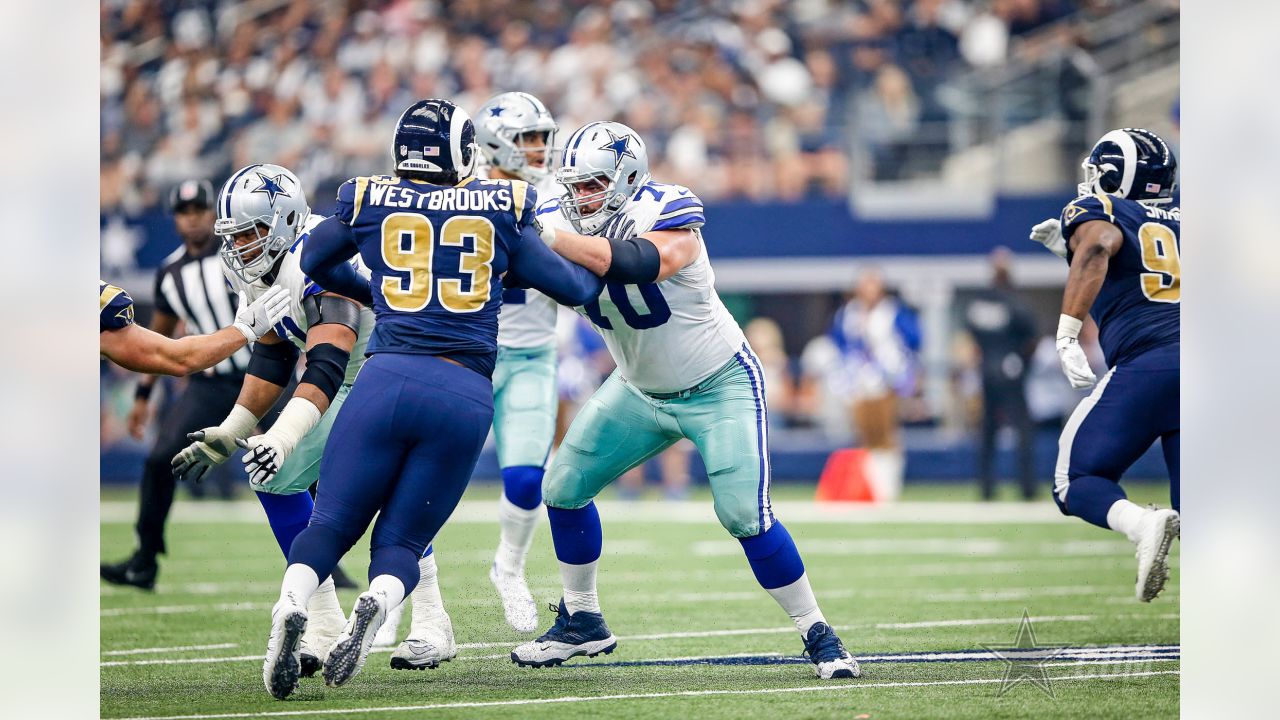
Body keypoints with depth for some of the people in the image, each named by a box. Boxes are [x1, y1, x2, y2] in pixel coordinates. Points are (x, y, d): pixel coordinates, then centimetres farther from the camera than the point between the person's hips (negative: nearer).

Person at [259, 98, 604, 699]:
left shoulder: (368, 201, 12)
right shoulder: (502, 209, 10)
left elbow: (314, 261, 32)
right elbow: (574, 289, 17)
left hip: (389, 378, 0)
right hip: (467, 395, 0)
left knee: (331, 523, 8)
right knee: (401, 541, 10)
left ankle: (291, 605, -23)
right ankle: (377, 605, -25)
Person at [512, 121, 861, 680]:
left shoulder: (671, 215, -29)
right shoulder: (565, 222, -11)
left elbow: (635, 262, -47)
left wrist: (544, 236, -49)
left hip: (719, 388, -6)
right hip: (640, 390, 6)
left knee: (745, 516, -16)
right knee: (563, 488, 2)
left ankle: (817, 634, -1)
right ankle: (582, 622, 20)